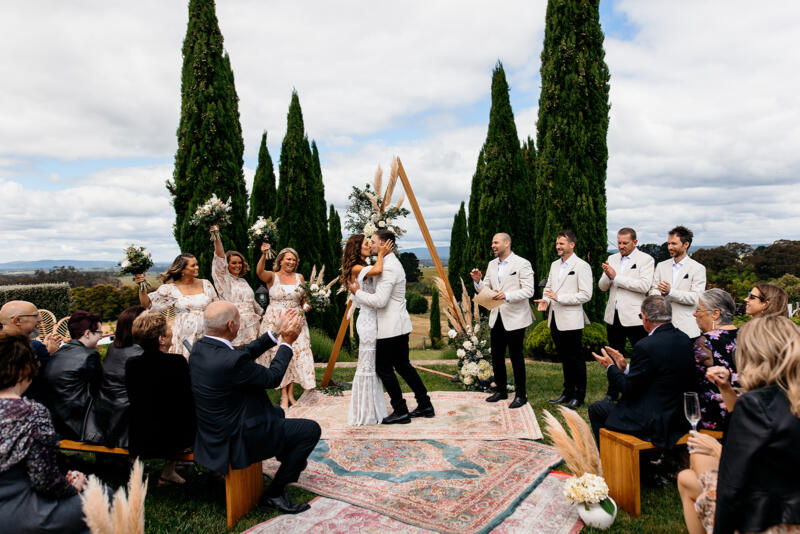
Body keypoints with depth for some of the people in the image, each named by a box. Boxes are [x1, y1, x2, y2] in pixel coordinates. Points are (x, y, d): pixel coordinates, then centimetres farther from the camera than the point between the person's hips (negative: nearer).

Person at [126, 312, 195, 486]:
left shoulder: (131, 364, -10)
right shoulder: (178, 362, -21)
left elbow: (134, 400, 3)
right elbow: (188, 401, -12)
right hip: (172, 441, -4)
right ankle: (168, 472, 31)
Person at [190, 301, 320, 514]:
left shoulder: (200, 347, -5)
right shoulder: (231, 361, -32)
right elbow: (272, 377, -16)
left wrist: (276, 332, 7)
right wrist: (287, 342, -5)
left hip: (215, 430, 10)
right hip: (234, 442, -10)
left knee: (277, 412, 31)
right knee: (311, 430, -2)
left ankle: (290, 460, 53)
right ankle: (275, 492, 10)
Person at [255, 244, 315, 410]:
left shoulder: (299, 277, 9)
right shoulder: (272, 276, -1)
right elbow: (259, 272, -23)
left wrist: (306, 305, -6)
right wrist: (264, 254, -39)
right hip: (275, 321, -3)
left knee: (296, 354, 0)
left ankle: (291, 392, 13)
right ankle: (284, 395, 5)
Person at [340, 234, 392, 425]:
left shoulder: (363, 268, 18)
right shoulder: (356, 268, -12)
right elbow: (378, 270, -29)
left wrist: (384, 254, 6)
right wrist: (381, 254, -12)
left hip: (372, 318, 10)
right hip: (367, 319, -10)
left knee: (373, 365, 13)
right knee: (367, 365, -3)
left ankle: (373, 410, 22)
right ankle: (365, 413, 6)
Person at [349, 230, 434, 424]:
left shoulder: (389, 267, -19)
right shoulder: (392, 263, 15)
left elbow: (379, 300, -24)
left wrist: (357, 292, -13)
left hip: (391, 328, -10)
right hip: (399, 325, 10)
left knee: (384, 368, -1)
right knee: (403, 366, 16)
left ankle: (401, 412, 7)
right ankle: (425, 405, 22)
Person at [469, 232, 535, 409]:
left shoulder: (522, 264, -9)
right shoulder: (492, 265, 11)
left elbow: (528, 291, -15)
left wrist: (507, 295, -28)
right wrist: (478, 281, -7)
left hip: (514, 318, -6)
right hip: (497, 317, 7)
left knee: (516, 356, 0)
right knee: (496, 355, 12)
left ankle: (521, 394, 13)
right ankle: (501, 390, 27)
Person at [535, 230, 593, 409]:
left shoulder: (581, 266, -9)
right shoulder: (555, 265, 14)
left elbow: (586, 295, -15)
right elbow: (549, 286, 21)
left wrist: (559, 297, -20)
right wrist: (545, 300, -1)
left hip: (571, 320, -7)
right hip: (555, 319, 7)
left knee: (576, 358, 2)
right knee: (564, 357, 16)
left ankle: (579, 396, 14)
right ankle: (568, 392, 27)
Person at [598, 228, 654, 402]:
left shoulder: (645, 259, -5)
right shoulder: (612, 259, 12)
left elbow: (644, 285, -19)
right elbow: (602, 286, 10)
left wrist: (616, 277, -19)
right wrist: (607, 276, -12)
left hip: (634, 317, -6)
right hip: (613, 316, 6)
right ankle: (612, 393, 26)